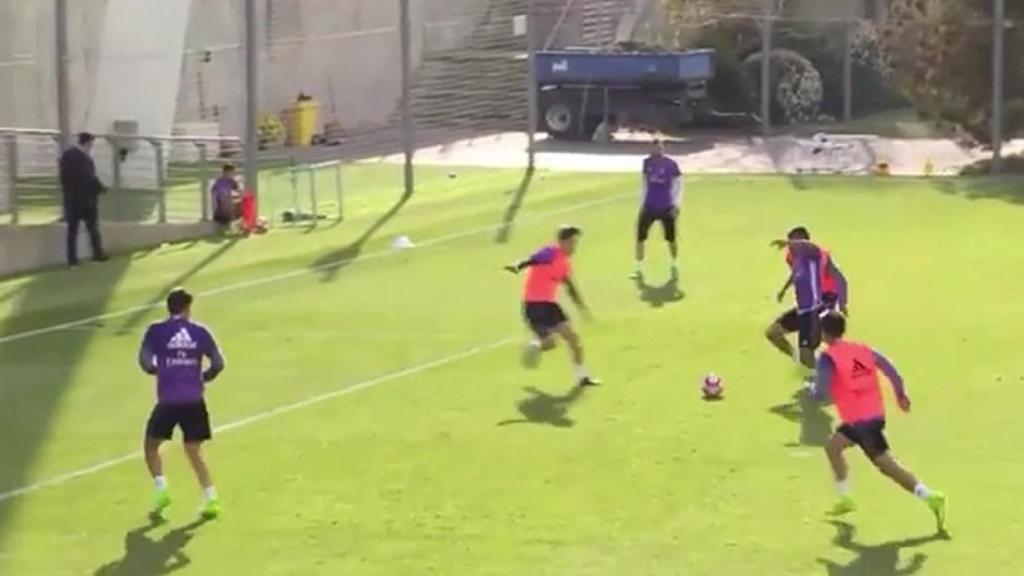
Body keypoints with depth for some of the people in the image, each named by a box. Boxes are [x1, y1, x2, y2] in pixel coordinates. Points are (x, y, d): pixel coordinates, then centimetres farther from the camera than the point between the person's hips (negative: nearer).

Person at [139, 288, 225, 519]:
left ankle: (161, 489, 0)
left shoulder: (157, 331, -1)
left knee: (151, 445, 16)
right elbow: (218, 363, 0)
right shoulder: (200, 332, 4)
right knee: (194, 451, 13)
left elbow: (144, 360, -10)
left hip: (168, 401, -2)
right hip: (194, 401, 2)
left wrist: (156, 370, 11)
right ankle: (210, 498, 4)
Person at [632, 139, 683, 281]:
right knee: (640, 237, -5)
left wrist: (676, 204, -14)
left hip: (666, 207, -3)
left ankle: (675, 266, 30)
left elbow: (679, 185, -5)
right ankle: (639, 269, 4)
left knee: (671, 239, 8)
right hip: (649, 207, 3)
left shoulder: (671, 165, -10)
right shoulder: (647, 163, 2)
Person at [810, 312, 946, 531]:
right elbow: (890, 370, 7)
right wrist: (901, 394, 19)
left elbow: (821, 391, -16)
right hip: (875, 413, 8)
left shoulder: (828, 357, -10)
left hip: (859, 420, -8)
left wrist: (812, 388, 7)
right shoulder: (863, 350, 9)